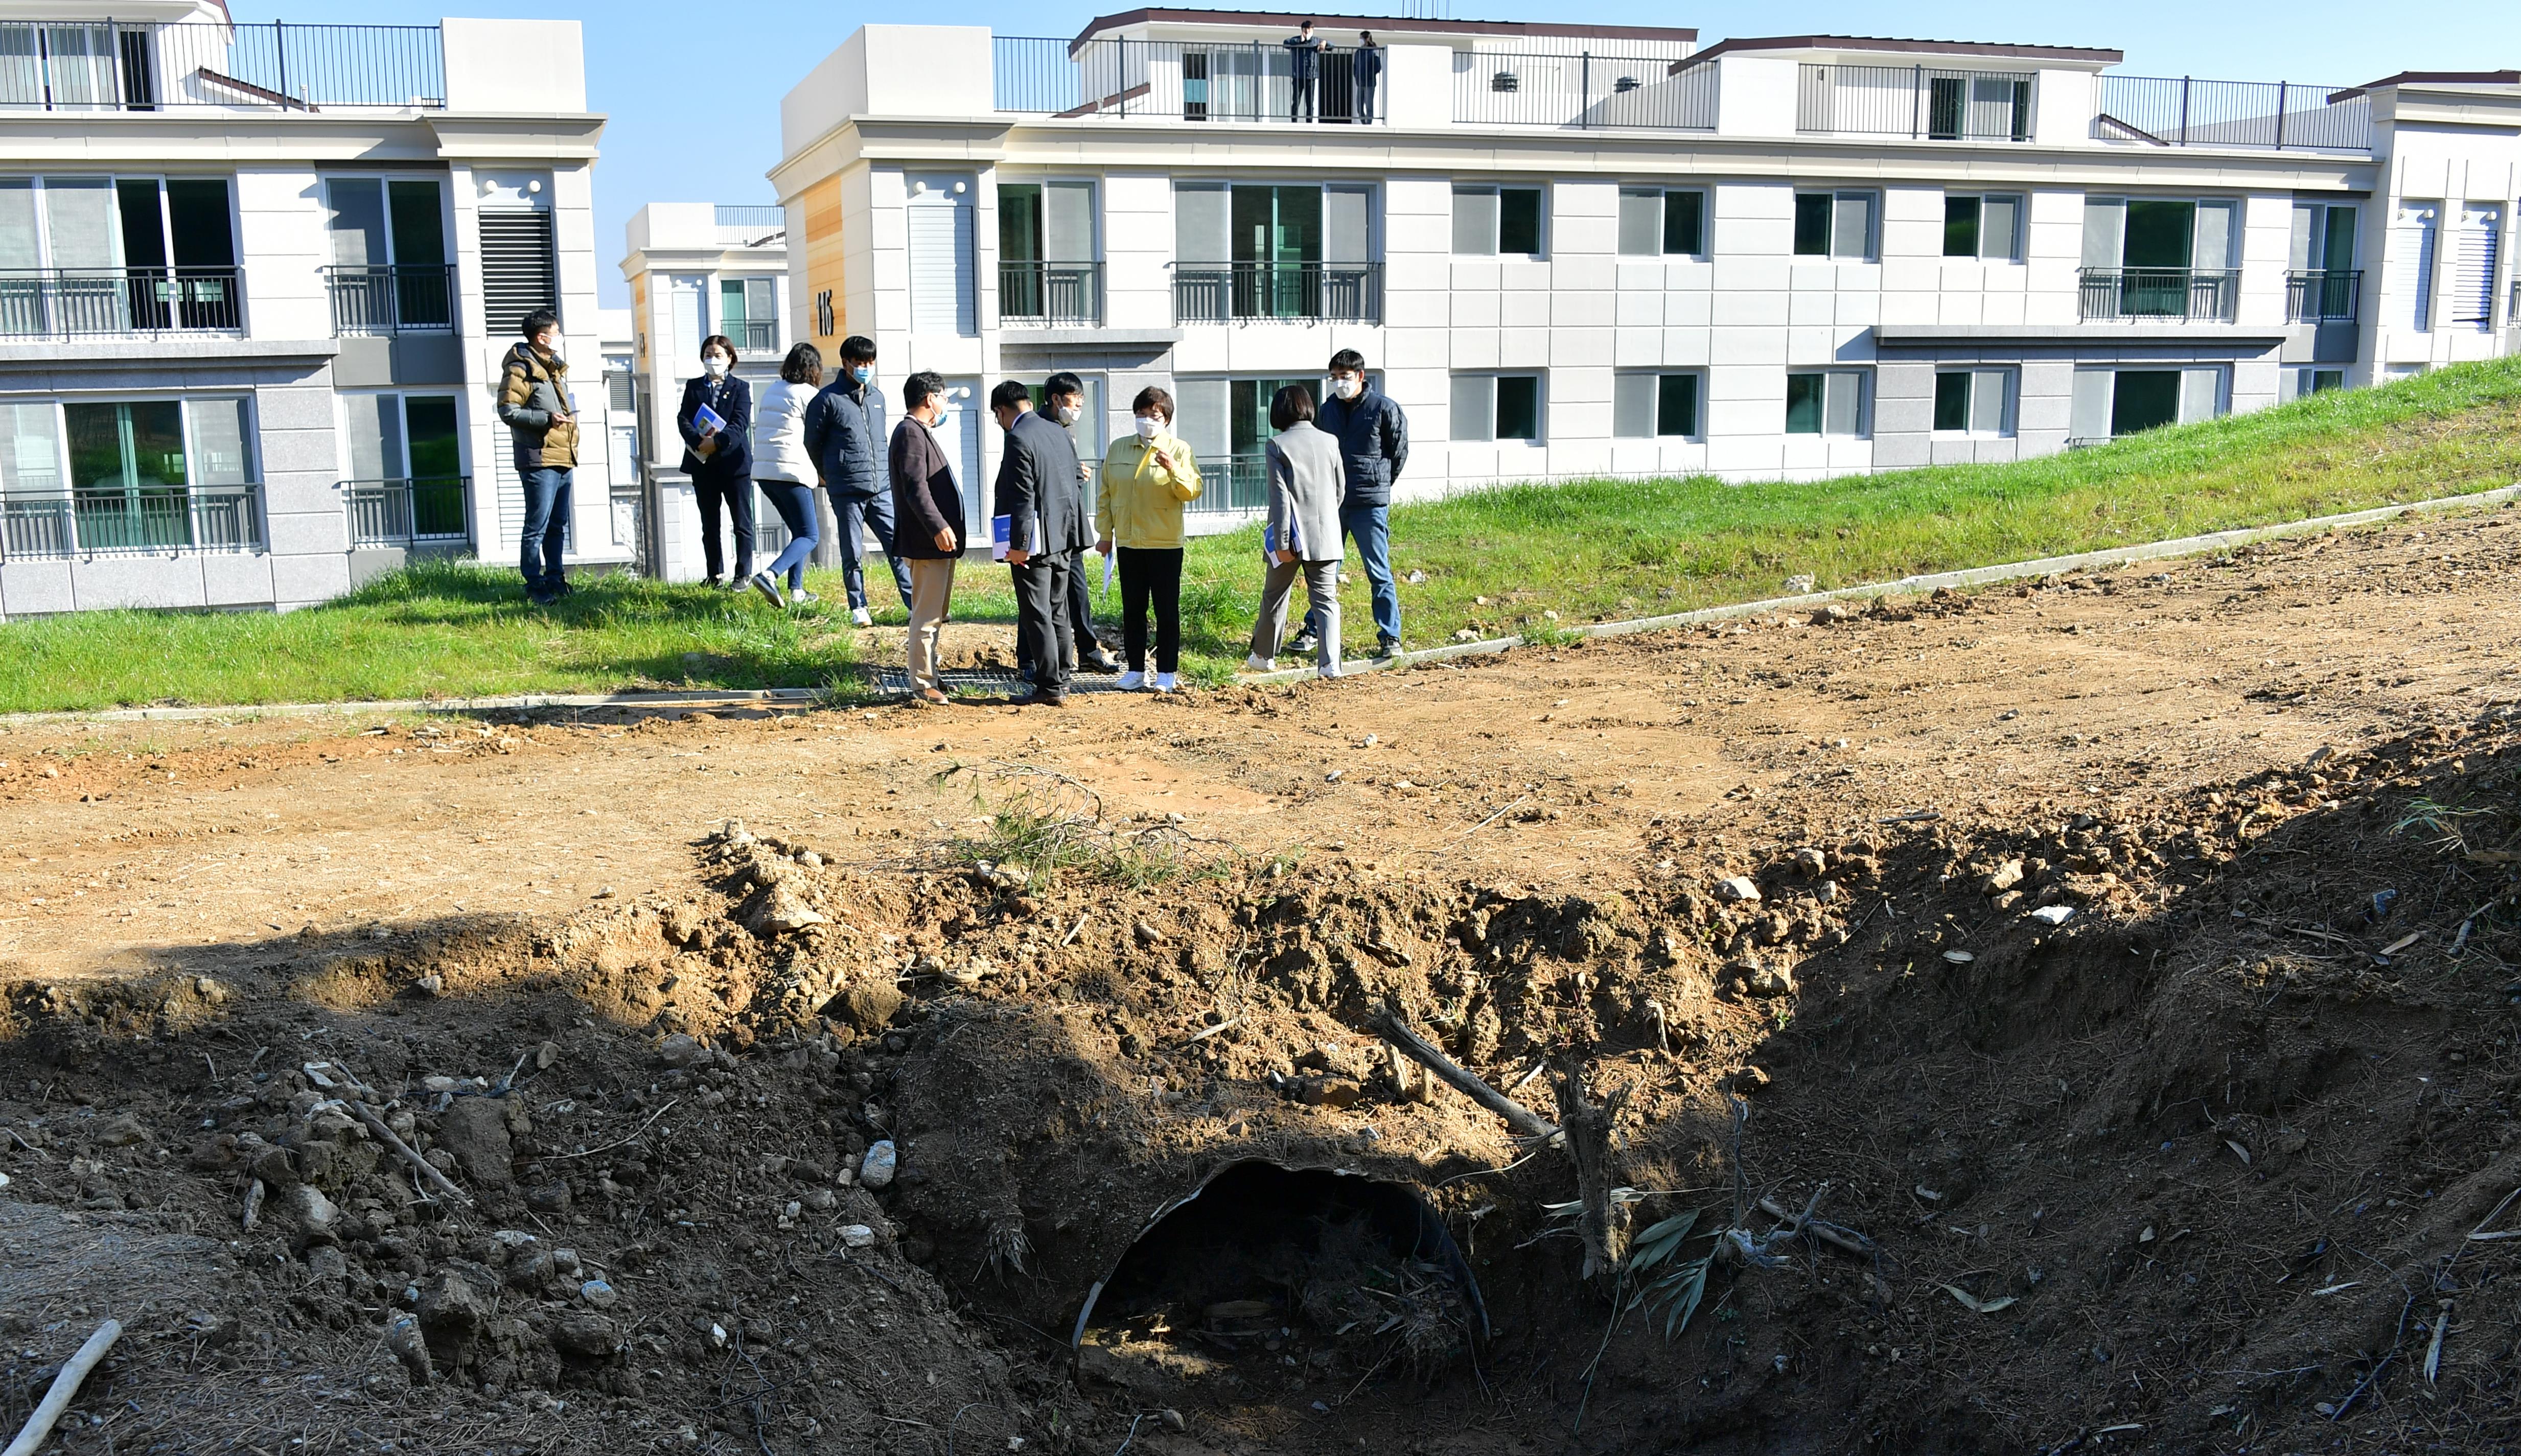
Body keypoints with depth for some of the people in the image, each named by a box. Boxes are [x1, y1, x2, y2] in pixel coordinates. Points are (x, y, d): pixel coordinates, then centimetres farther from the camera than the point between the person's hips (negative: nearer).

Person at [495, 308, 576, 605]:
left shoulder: (556, 367, 19)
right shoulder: (520, 369, -9)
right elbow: (508, 411, -15)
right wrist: (546, 419, -23)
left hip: (563, 458, 9)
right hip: (539, 459, -9)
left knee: (559, 525, 14)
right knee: (537, 526, -6)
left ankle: (554, 579, 23)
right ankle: (534, 586, -2)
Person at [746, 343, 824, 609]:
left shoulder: (770, 391, 15)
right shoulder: (808, 394, -5)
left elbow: (759, 428, 18)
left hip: (763, 470, 8)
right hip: (791, 470, -8)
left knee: (799, 531, 19)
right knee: (809, 537, -5)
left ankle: (796, 590, 13)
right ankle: (769, 575, -26)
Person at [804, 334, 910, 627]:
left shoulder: (877, 397, 12)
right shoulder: (828, 399, -4)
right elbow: (813, 442, 4)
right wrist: (830, 474, 16)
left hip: (881, 489, 4)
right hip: (847, 491, -4)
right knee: (853, 555, 3)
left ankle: (916, 604, 0)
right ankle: (859, 608, 15)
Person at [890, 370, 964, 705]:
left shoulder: (922, 433, 20)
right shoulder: (910, 433, -14)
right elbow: (916, 488, -24)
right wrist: (938, 527, -29)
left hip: (939, 540, 11)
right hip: (927, 542, -11)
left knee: (934, 614, 17)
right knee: (926, 615, -7)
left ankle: (928, 676, 25)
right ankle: (922, 685, -4)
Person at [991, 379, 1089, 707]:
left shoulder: (1019, 439, -15)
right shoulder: (1060, 433, 11)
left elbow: (1023, 497, -20)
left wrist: (1018, 544, -18)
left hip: (1036, 541, -8)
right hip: (1065, 536, 9)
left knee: (1037, 615, -3)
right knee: (1057, 611, 16)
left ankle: (1050, 688, -2)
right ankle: (1060, 681, 23)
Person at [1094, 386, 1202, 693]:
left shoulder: (1178, 450, -2)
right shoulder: (1118, 448, 9)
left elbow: (1193, 491, -11)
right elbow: (1105, 494, 11)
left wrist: (1173, 469, -27)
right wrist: (1105, 534, 8)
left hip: (1166, 544, -4)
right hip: (1127, 543, 4)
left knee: (1167, 610, 2)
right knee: (1132, 609, 9)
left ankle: (1167, 673, 9)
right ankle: (1136, 671, 17)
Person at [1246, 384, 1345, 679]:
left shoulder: (1278, 446, -7)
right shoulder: (1330, 442, 4)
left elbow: (1280, 497, -11)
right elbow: (1339, 491, 12)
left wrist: (1282, 542, -11)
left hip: (1293, 536, -2)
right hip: (1327, 535, 2)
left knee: (1275, 596, 15)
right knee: (1326, 599, 2)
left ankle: (1264, 656, 30)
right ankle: (1330, 663, -10)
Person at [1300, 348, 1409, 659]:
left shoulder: (1384, 408, -7)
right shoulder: (1329, 408, 9)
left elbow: (1399, 452, 3)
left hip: (1370, 504, -5)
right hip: (1332, 502, 5)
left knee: (1379, 572, -2)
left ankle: (1390, 637, 3)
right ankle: (1313, 630, 20)